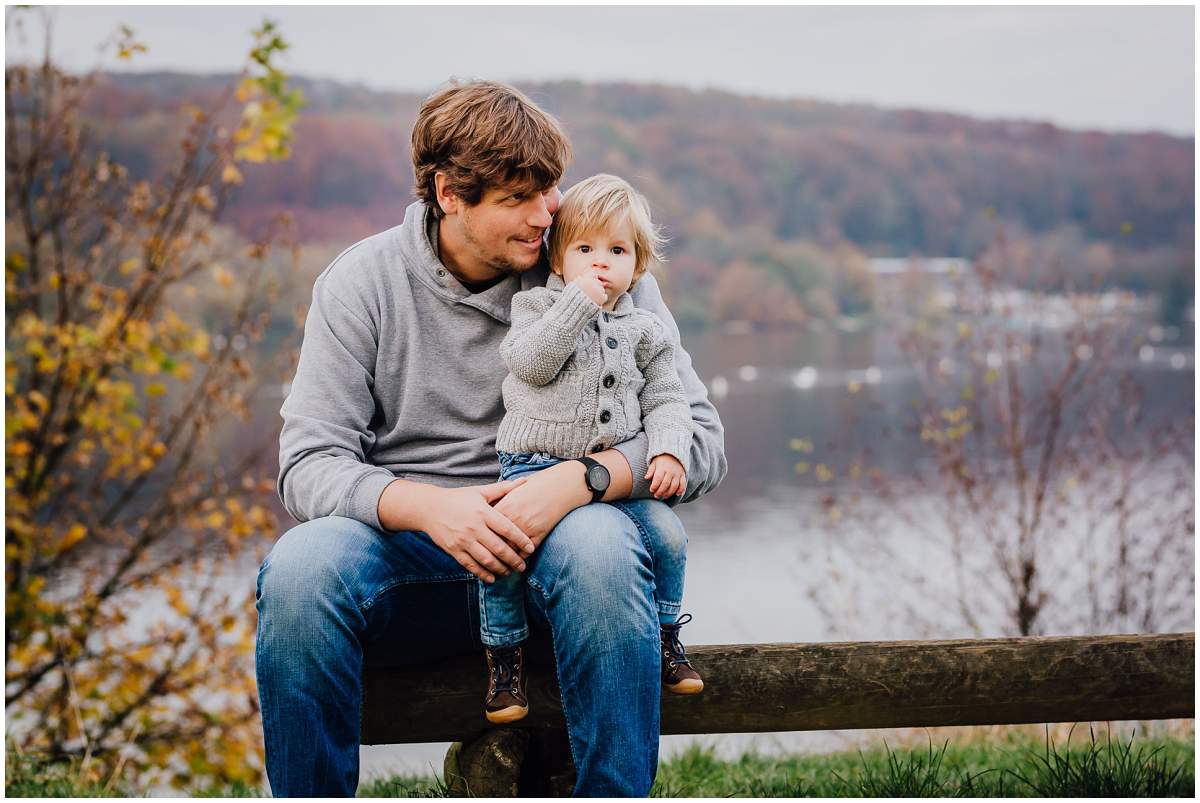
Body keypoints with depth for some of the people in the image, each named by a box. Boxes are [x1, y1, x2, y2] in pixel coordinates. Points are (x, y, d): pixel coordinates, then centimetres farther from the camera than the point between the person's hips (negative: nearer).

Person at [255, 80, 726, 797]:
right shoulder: (362, 281, 1)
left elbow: (701, 441, -5)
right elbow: (308, 465, -5)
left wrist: (581, 480, -24)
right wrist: (431, 506, -24)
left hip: (546, 547, 0)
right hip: (407, 542, 1)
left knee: (599, 543, -35)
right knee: (300, 566, -31)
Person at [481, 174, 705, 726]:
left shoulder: (641, 330, 13)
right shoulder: (537, 306, 6)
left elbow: (665, 399, 11)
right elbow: (530, 362, -13)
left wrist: (669, 452, -8)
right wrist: (579, 302, -16)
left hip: (616, 470, 3)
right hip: (536, 463, -3)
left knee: (667, 535, -16)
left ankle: (666, 638, 10)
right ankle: (504, 656, -5)